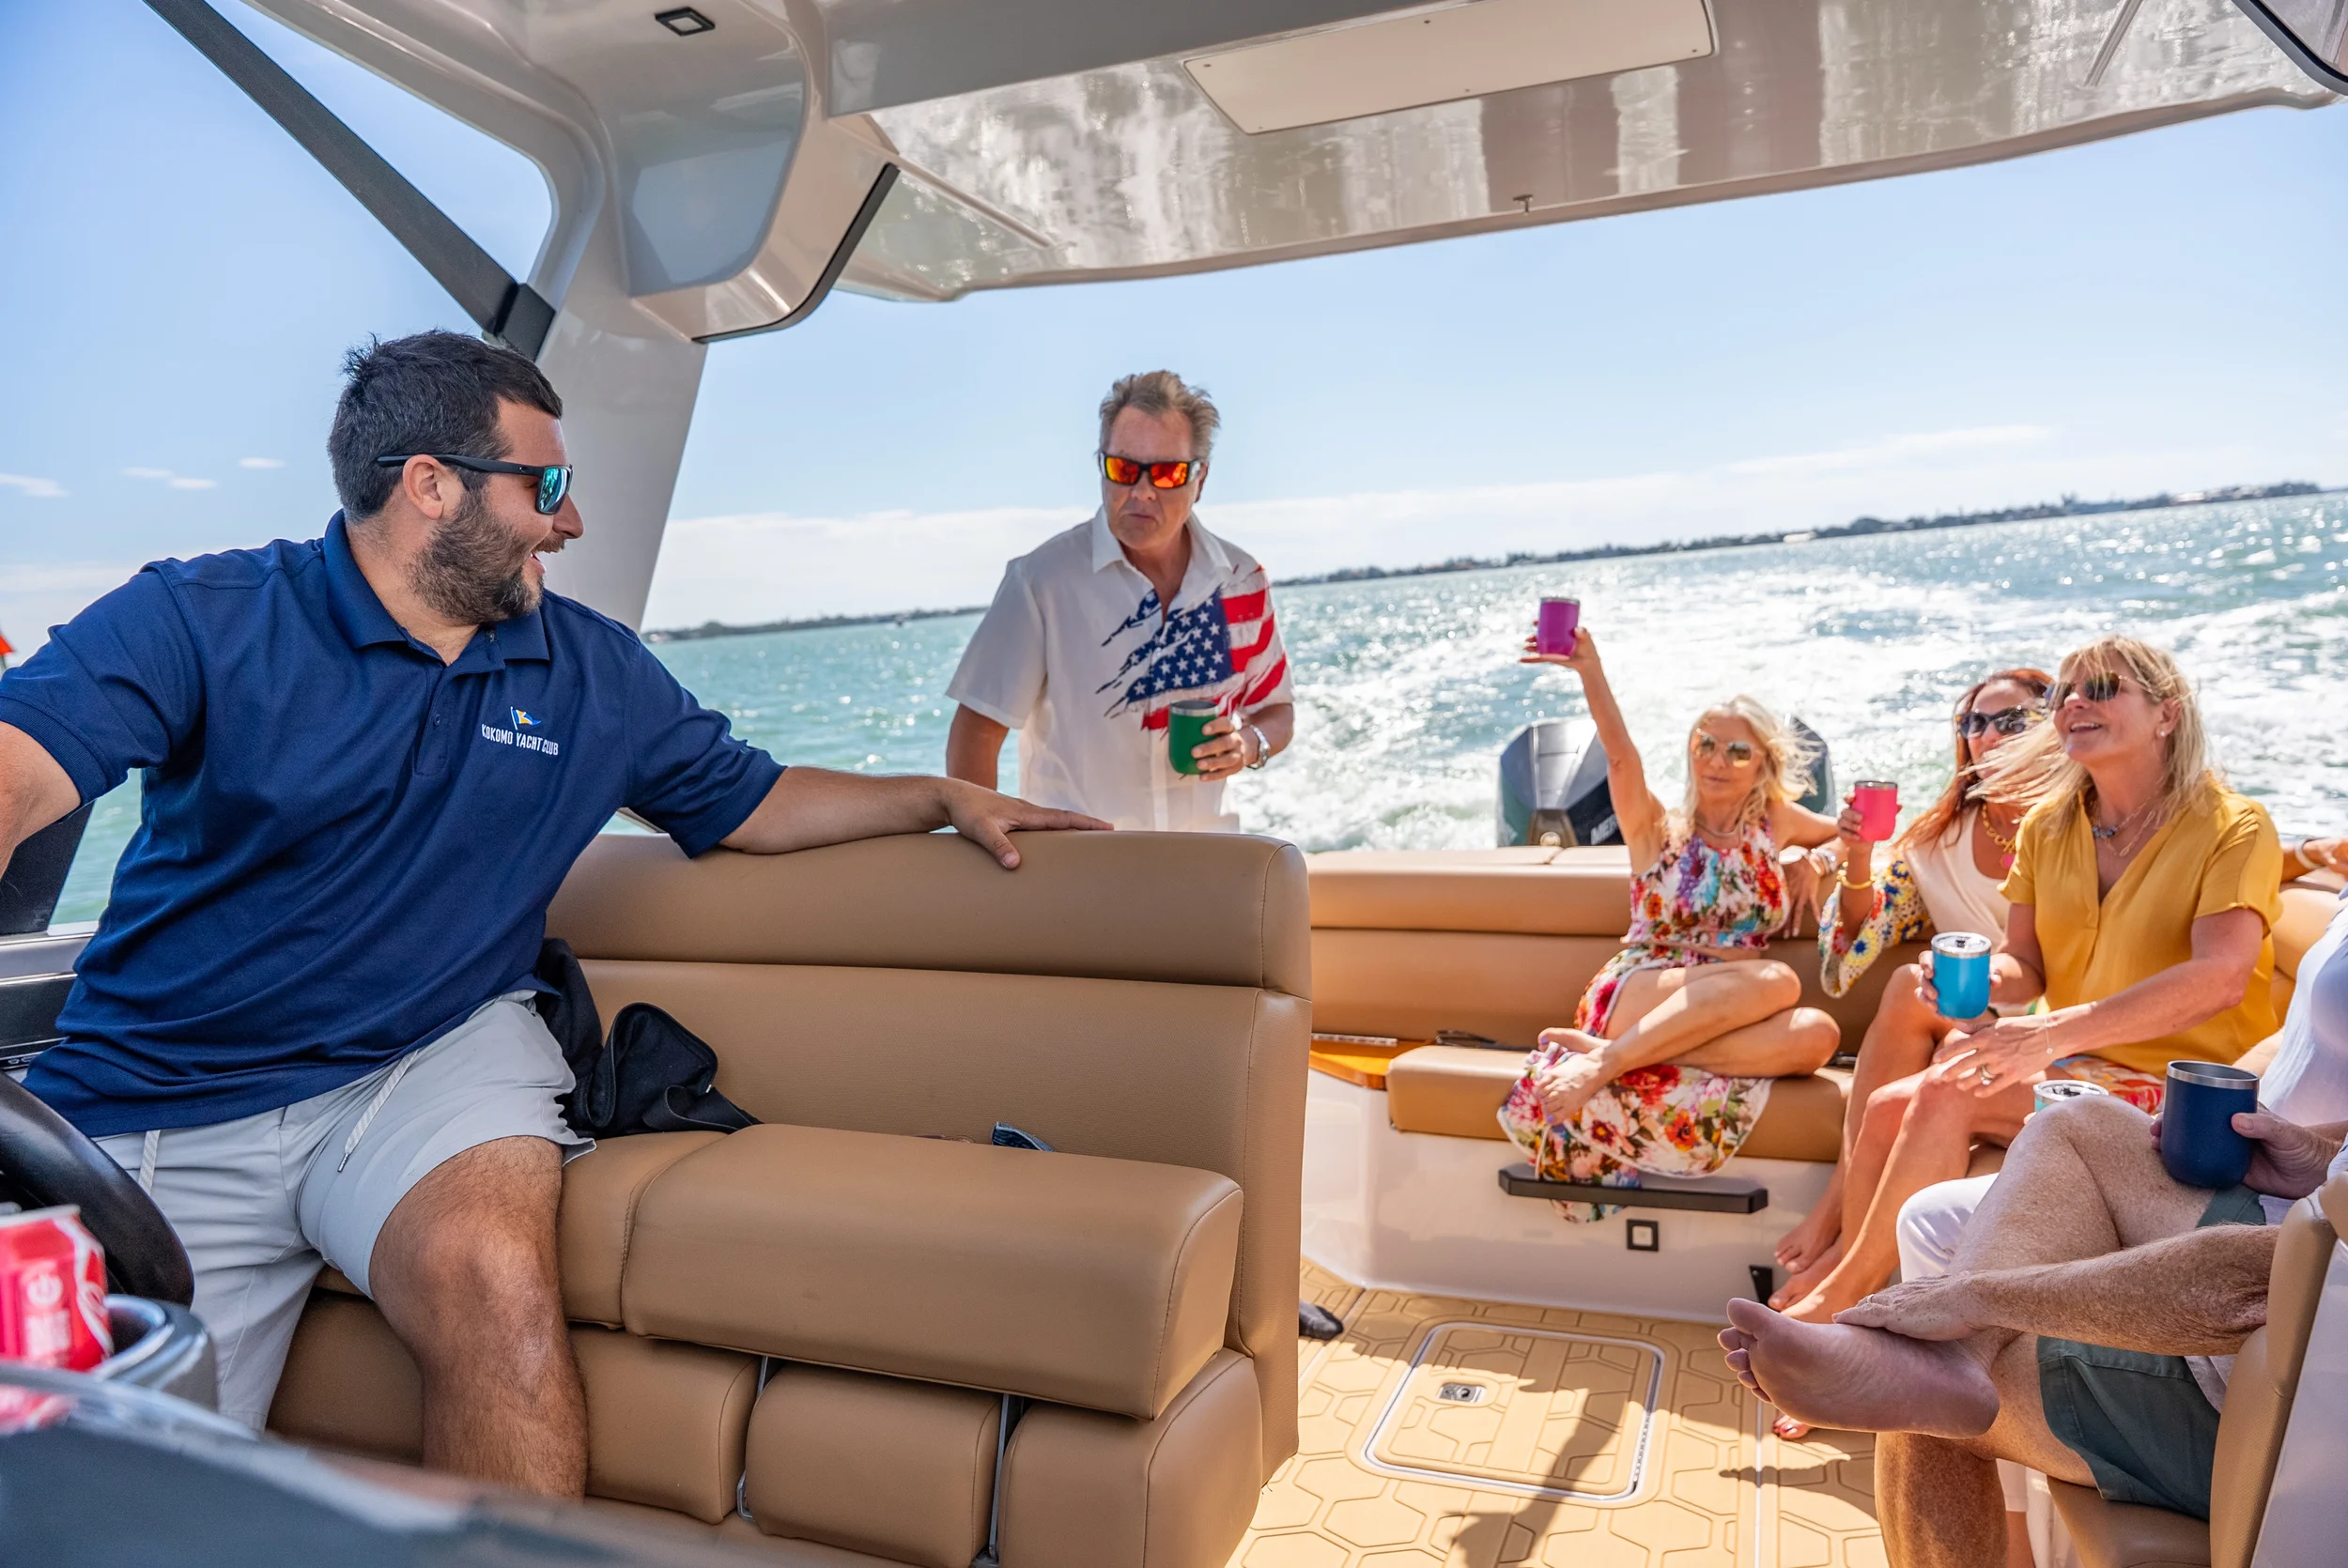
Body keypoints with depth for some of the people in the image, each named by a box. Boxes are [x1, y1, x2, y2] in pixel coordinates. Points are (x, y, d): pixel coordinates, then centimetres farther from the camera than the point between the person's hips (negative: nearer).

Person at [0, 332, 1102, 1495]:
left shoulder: (598, 676, 10)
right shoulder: (197, 618, -2)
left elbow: (752, 802, 19)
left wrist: (945, 800, 11)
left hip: (436, 1058, 1)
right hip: (158, 1105, 0)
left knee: (491, 1274, -31)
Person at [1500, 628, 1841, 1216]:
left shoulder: (1774, 821, 16)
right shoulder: (1657, 830, 5)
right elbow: (1621, 755, -13)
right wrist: (1591, 672, -30)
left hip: (1732, 1007, 4)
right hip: (1639, 992, -4)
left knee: (1817, 1033, -29)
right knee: (1777, 980, -30)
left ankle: (1614, 1055, -33)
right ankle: (1606, 1056, -31)